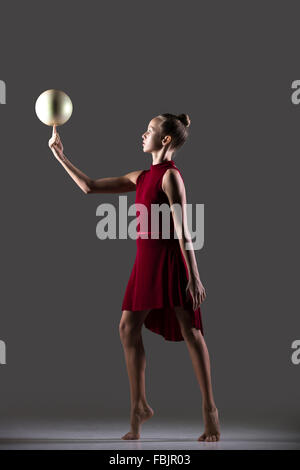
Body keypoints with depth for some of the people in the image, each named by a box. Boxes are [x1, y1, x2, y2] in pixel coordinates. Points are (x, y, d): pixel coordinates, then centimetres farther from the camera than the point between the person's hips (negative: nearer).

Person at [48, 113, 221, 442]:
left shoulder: (171, 176, -10)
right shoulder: (141, 177, 14)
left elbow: (182, 229, -16)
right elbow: (90, 187, 19)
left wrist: (194, 277, -19)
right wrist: (59, 155, 20)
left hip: (169, 258, -9)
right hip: (146, 258, 9)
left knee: (189, 330, -3)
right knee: (128, 328, 5)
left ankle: (209, 410, 4)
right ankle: (139, 407, 16)